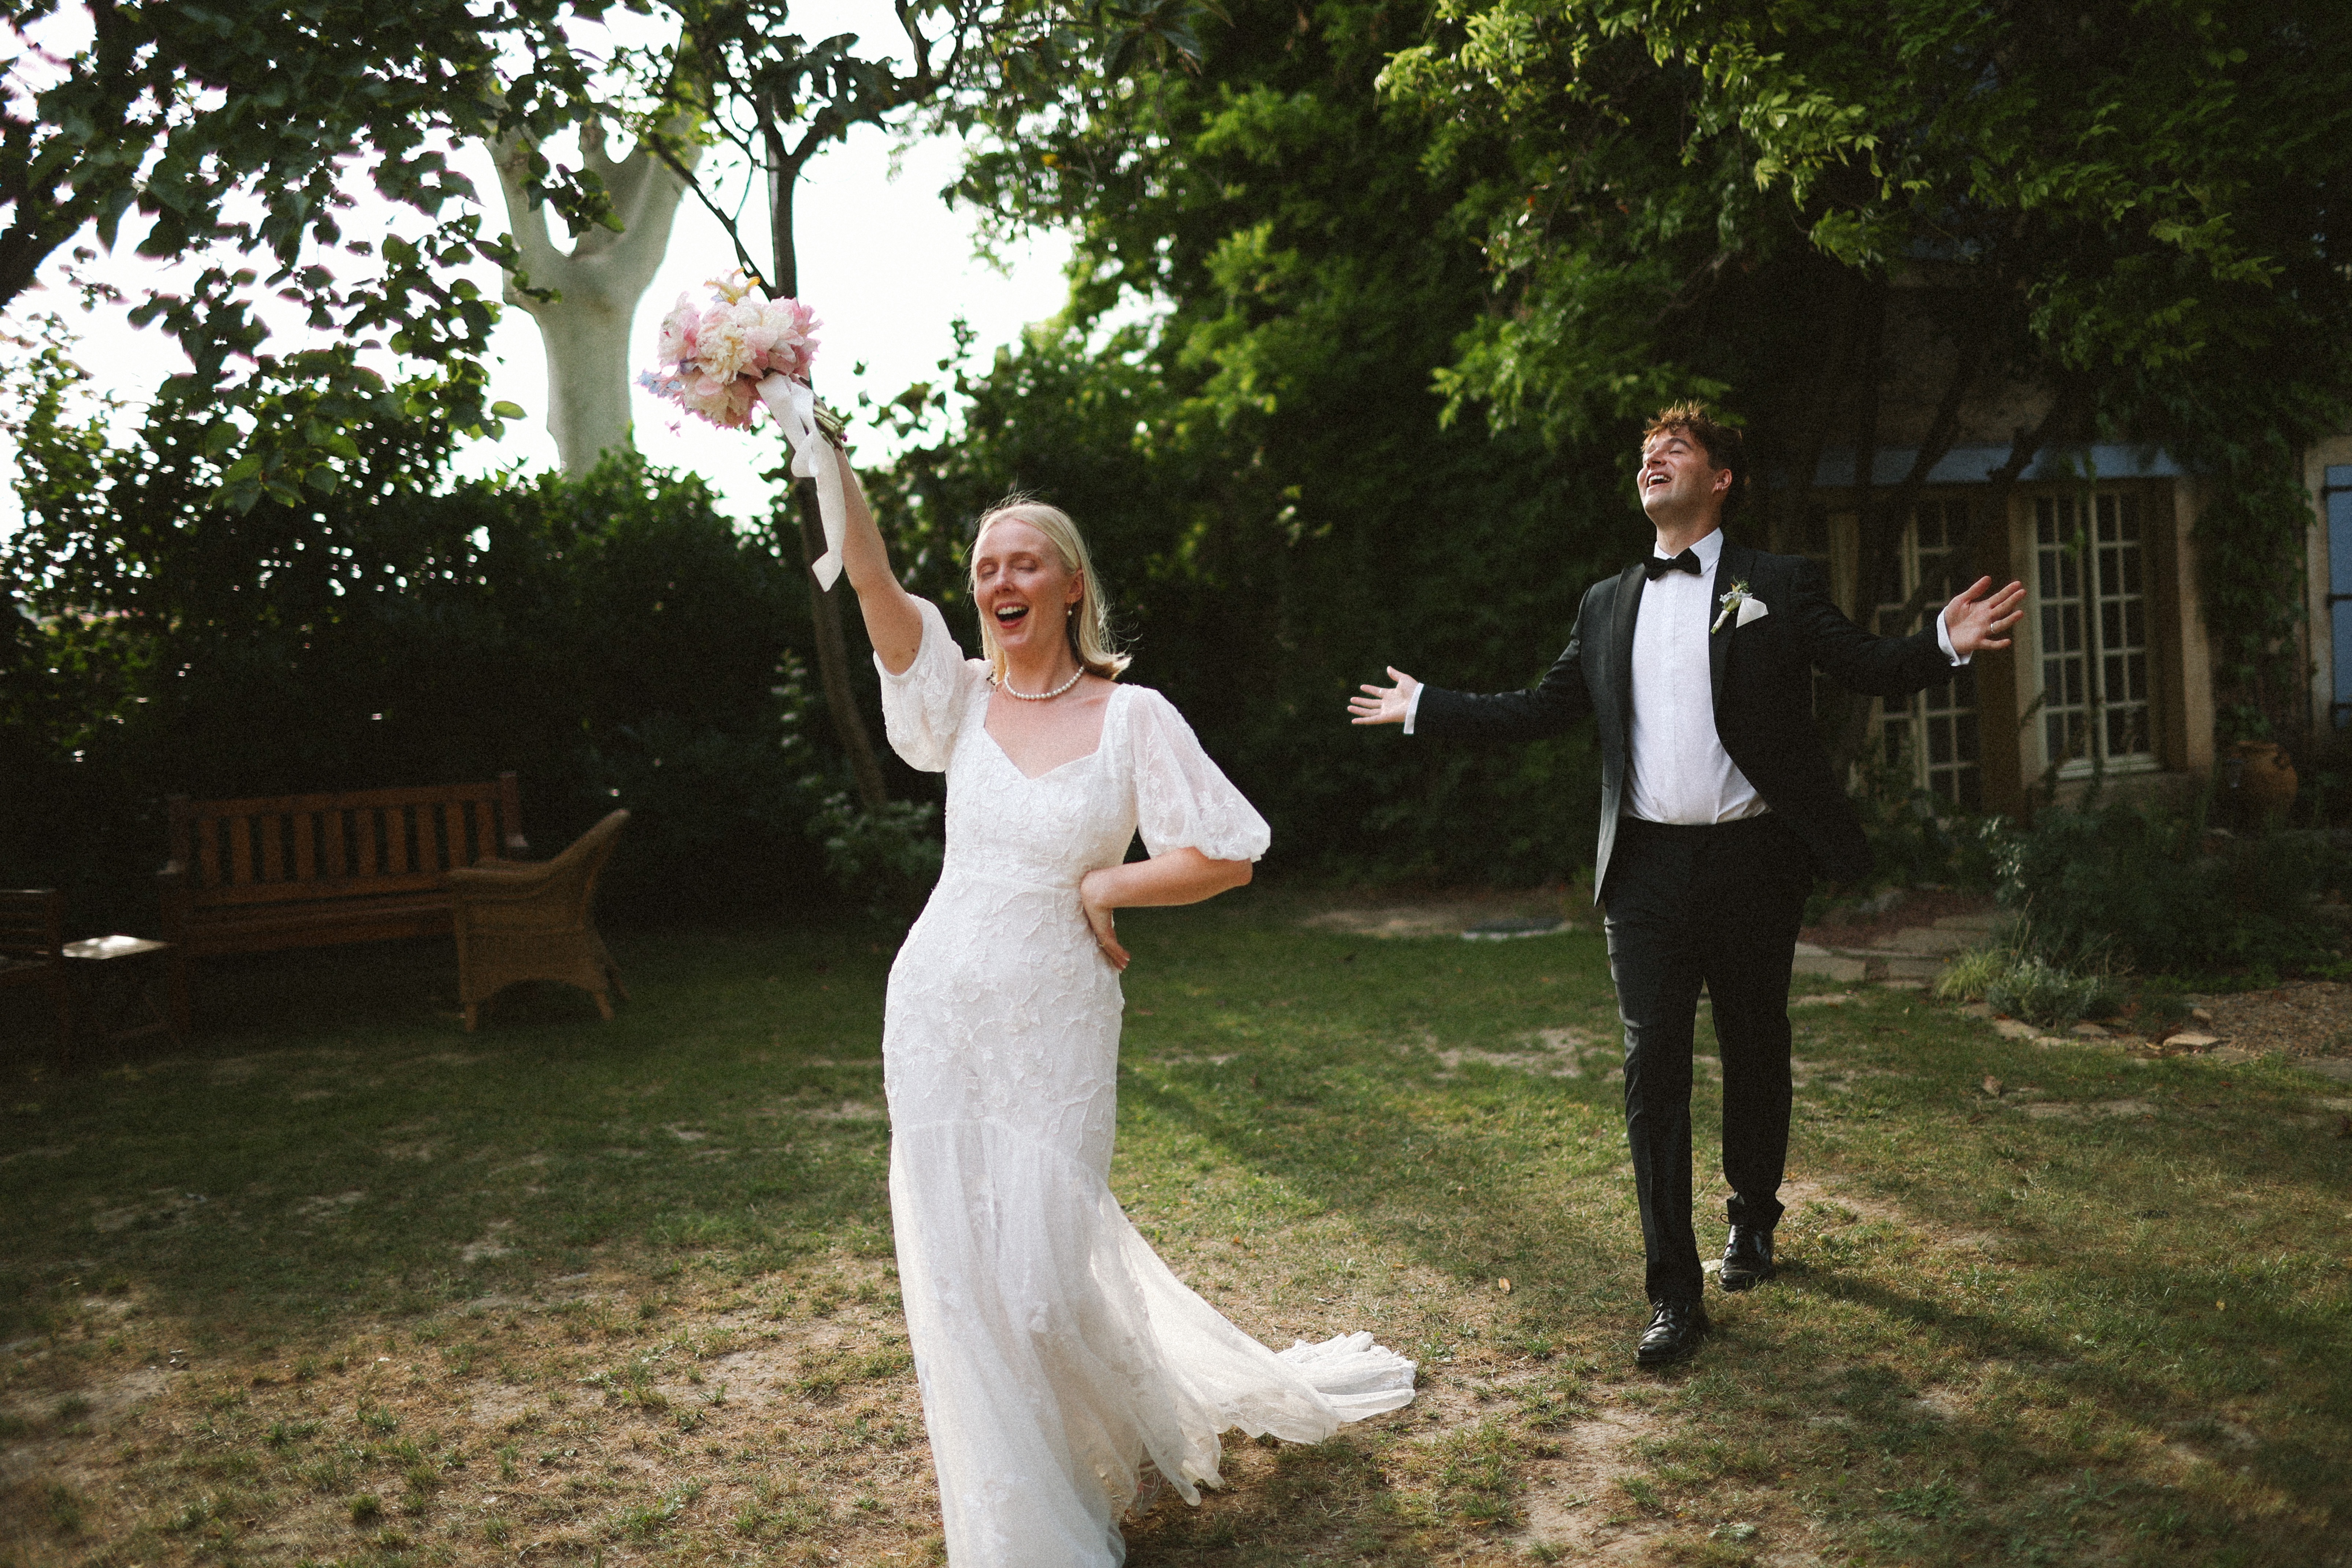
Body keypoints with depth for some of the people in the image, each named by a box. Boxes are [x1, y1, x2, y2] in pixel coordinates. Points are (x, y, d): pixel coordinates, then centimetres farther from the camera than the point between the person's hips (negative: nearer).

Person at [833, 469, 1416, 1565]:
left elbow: (1228, 857, -10)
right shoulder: (961, 699, 2)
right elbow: (871, 579, -11)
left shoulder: (1131, 717, -7)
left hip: (1052, 1027, -3)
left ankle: (1140, 1427, 33)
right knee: (960, 1268, 8)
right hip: (940, 1015, 3)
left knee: (1043, 1274, -1)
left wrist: (1103, 886, -8)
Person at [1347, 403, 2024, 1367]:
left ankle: (1752, 1219, 38)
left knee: (1755, 1055, 12)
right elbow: (1540, 710, 18)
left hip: (1752, 862, -2)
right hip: (1647, 866, 2)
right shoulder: (1607, 604, 14)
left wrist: (1948, 641, -21)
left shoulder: (1779, 586, 5)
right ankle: (1674, 1294, 2)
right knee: (1653, 1069, -3)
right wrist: (1424, 709, 19)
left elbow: (1872, 669, -2)